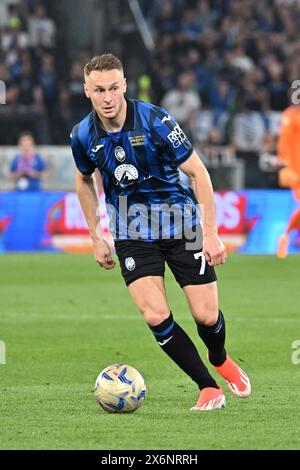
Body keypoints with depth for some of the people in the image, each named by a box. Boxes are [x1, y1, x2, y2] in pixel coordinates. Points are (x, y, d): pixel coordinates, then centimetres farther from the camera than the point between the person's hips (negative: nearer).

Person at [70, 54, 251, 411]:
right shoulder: (83, 136, -7)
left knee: (207, 316, -4)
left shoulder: (155, 120, -18)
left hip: (181, 225, -2)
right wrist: (96, 239, 13)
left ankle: (220, 360, 33)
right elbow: (84, 181, 14)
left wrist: (211, 233, -15)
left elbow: (197, 172, -12)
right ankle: (209, 388, -1)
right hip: (132, 234, 2)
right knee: (155, 317, -17)